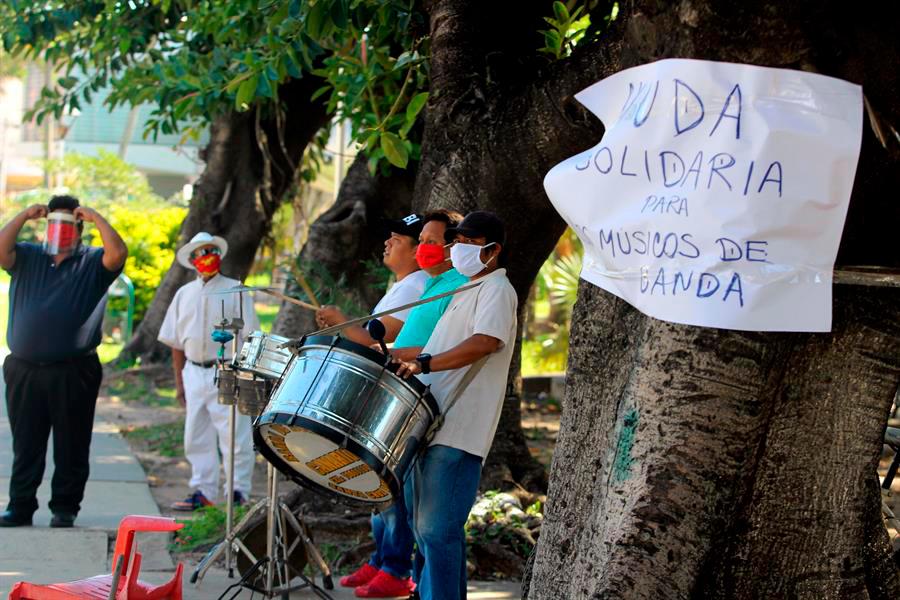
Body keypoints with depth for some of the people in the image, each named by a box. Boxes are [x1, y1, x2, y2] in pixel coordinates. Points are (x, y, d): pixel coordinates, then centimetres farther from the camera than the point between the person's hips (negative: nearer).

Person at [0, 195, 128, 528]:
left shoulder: (92, 263, 7)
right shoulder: (27, 257, 14)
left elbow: (118, 253, -12)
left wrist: (96, 217, -6)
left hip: (73, 373, -2)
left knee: (71, 445, 2)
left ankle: (65, 507, 10)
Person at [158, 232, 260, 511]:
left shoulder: (234, 291, 0)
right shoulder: (184, 294, 12)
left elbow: (250, 335, -4)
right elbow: (176, 342, 15)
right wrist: (179, 381, 11)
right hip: (195, 373, 5)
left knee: (234, 435, -4)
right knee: (196, 437, 8)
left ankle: (239, 492, 1)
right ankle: (203, 491, 16)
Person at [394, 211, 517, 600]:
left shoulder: (497, 289, -6)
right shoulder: (467, 290, 24)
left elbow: (486, 342, -23)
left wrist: (424, 363, -30)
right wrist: (409, 366, 17)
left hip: (457, 431, -10)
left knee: (437, 530, -12)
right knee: (423, 525, 14)